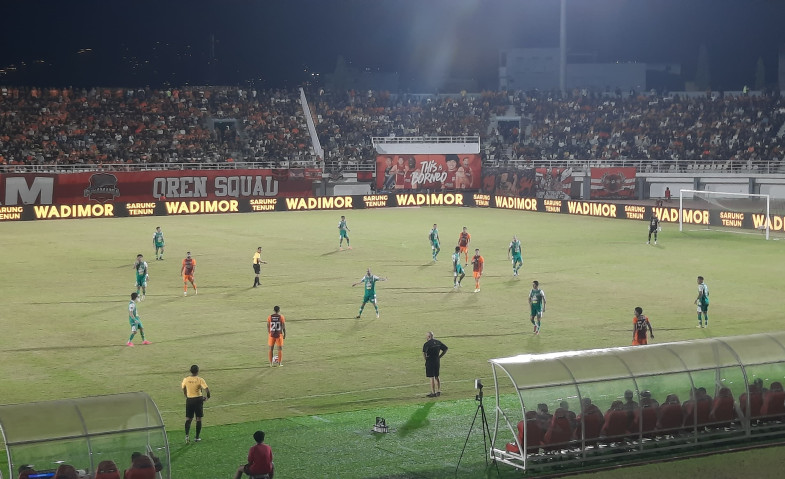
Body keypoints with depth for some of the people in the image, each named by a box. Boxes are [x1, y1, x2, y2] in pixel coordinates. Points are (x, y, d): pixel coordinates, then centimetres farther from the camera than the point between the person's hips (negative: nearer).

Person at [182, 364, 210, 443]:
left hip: (189, 400, 2)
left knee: (188, 419, 10)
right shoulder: (200, 380, -12)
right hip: (198, 400, -2)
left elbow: (183, 388, 13)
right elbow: (207, 389, -19)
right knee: (198, 419, 9)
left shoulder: (186, 379, -2)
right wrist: (208, 397, -1)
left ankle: (187, 435, -10)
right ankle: (197, 437, 11)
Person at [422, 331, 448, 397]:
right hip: (437, 361, 6)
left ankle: (433, 393, 1)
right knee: (436, 377, 17)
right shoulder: (438, 342, 7)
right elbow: (445, 349, 11)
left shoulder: (427, 344, -14)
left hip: (430, 362, -6)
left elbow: (424, 353, -29)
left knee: (431, 378, -1)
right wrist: (439, 356, 11)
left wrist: (425, 358, -10)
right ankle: (438, 391, 20)